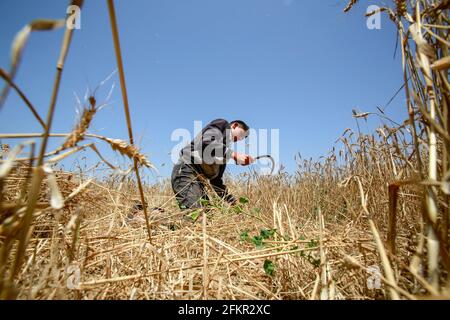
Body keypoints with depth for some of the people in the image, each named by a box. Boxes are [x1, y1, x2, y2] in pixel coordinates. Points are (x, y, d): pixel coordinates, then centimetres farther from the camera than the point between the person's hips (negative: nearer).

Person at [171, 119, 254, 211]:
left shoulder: (225, 144, 28)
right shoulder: (222, 124, 7)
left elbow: (216, 179, 25)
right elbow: (207, 143, -18)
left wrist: (231, 200, 19)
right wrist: (235, 155, -19)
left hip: (200, 178, 9)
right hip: (187, 171, -9)